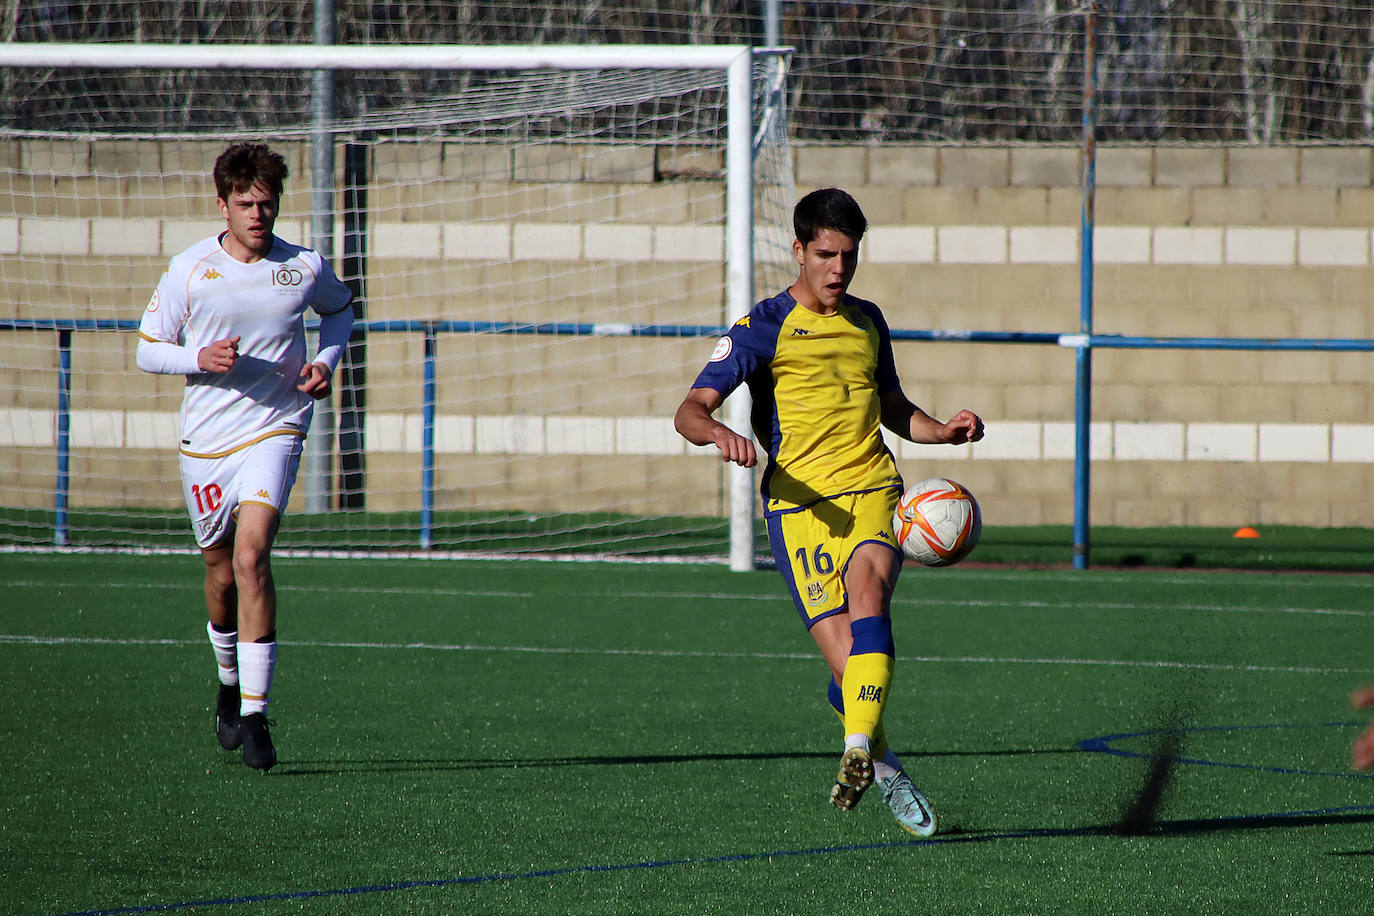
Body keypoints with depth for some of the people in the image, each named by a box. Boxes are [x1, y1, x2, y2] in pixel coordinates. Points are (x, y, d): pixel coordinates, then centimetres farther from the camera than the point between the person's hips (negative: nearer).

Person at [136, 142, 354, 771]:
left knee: (251, 555, -20)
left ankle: (254, 715, -20)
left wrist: (327, 360, 2)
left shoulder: (304, 268, -2)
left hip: (274, 431, -2)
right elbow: (148, 350, 2)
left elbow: (339, 308, 21)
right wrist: (201, 358, -18)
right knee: (221, 573, 11)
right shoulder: (189, 270, -4)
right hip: (205, 437, 2)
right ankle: (230, 680, 41)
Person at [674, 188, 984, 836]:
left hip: (872, 492, 3)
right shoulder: (763, 328, 1)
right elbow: (690, 410, -7)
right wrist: (718, 434, -30)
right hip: (799, 506, -3)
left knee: (868, 591, -30)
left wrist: (942, 432, 13)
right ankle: (886, 771, 12)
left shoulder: (867, 321, 17)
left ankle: (858, 750, -41)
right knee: (848, 666, -13)